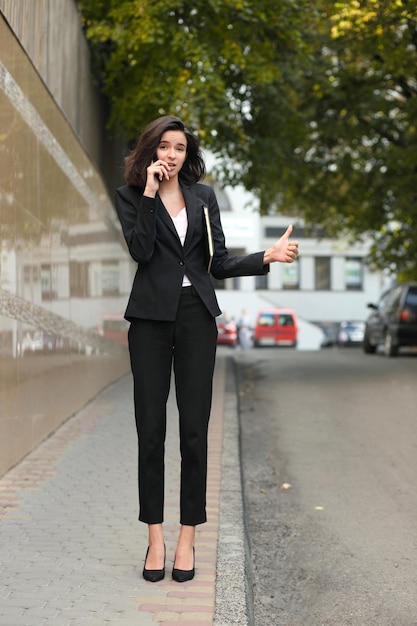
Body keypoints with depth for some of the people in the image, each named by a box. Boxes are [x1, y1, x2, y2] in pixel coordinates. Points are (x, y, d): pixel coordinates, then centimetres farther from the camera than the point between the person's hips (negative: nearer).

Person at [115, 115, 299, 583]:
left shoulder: (204, 196, 12)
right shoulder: (131, 196, 5)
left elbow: (219, 263, 8)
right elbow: (141, 250, -12)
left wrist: (268, 256, -7)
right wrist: (149, 192, -12)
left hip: (196, 316, 2)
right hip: (151, 316, -1)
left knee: (194, 428, 0)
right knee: (150, 428, -1)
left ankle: (188, 537, 9)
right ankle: (155, 537, 9)